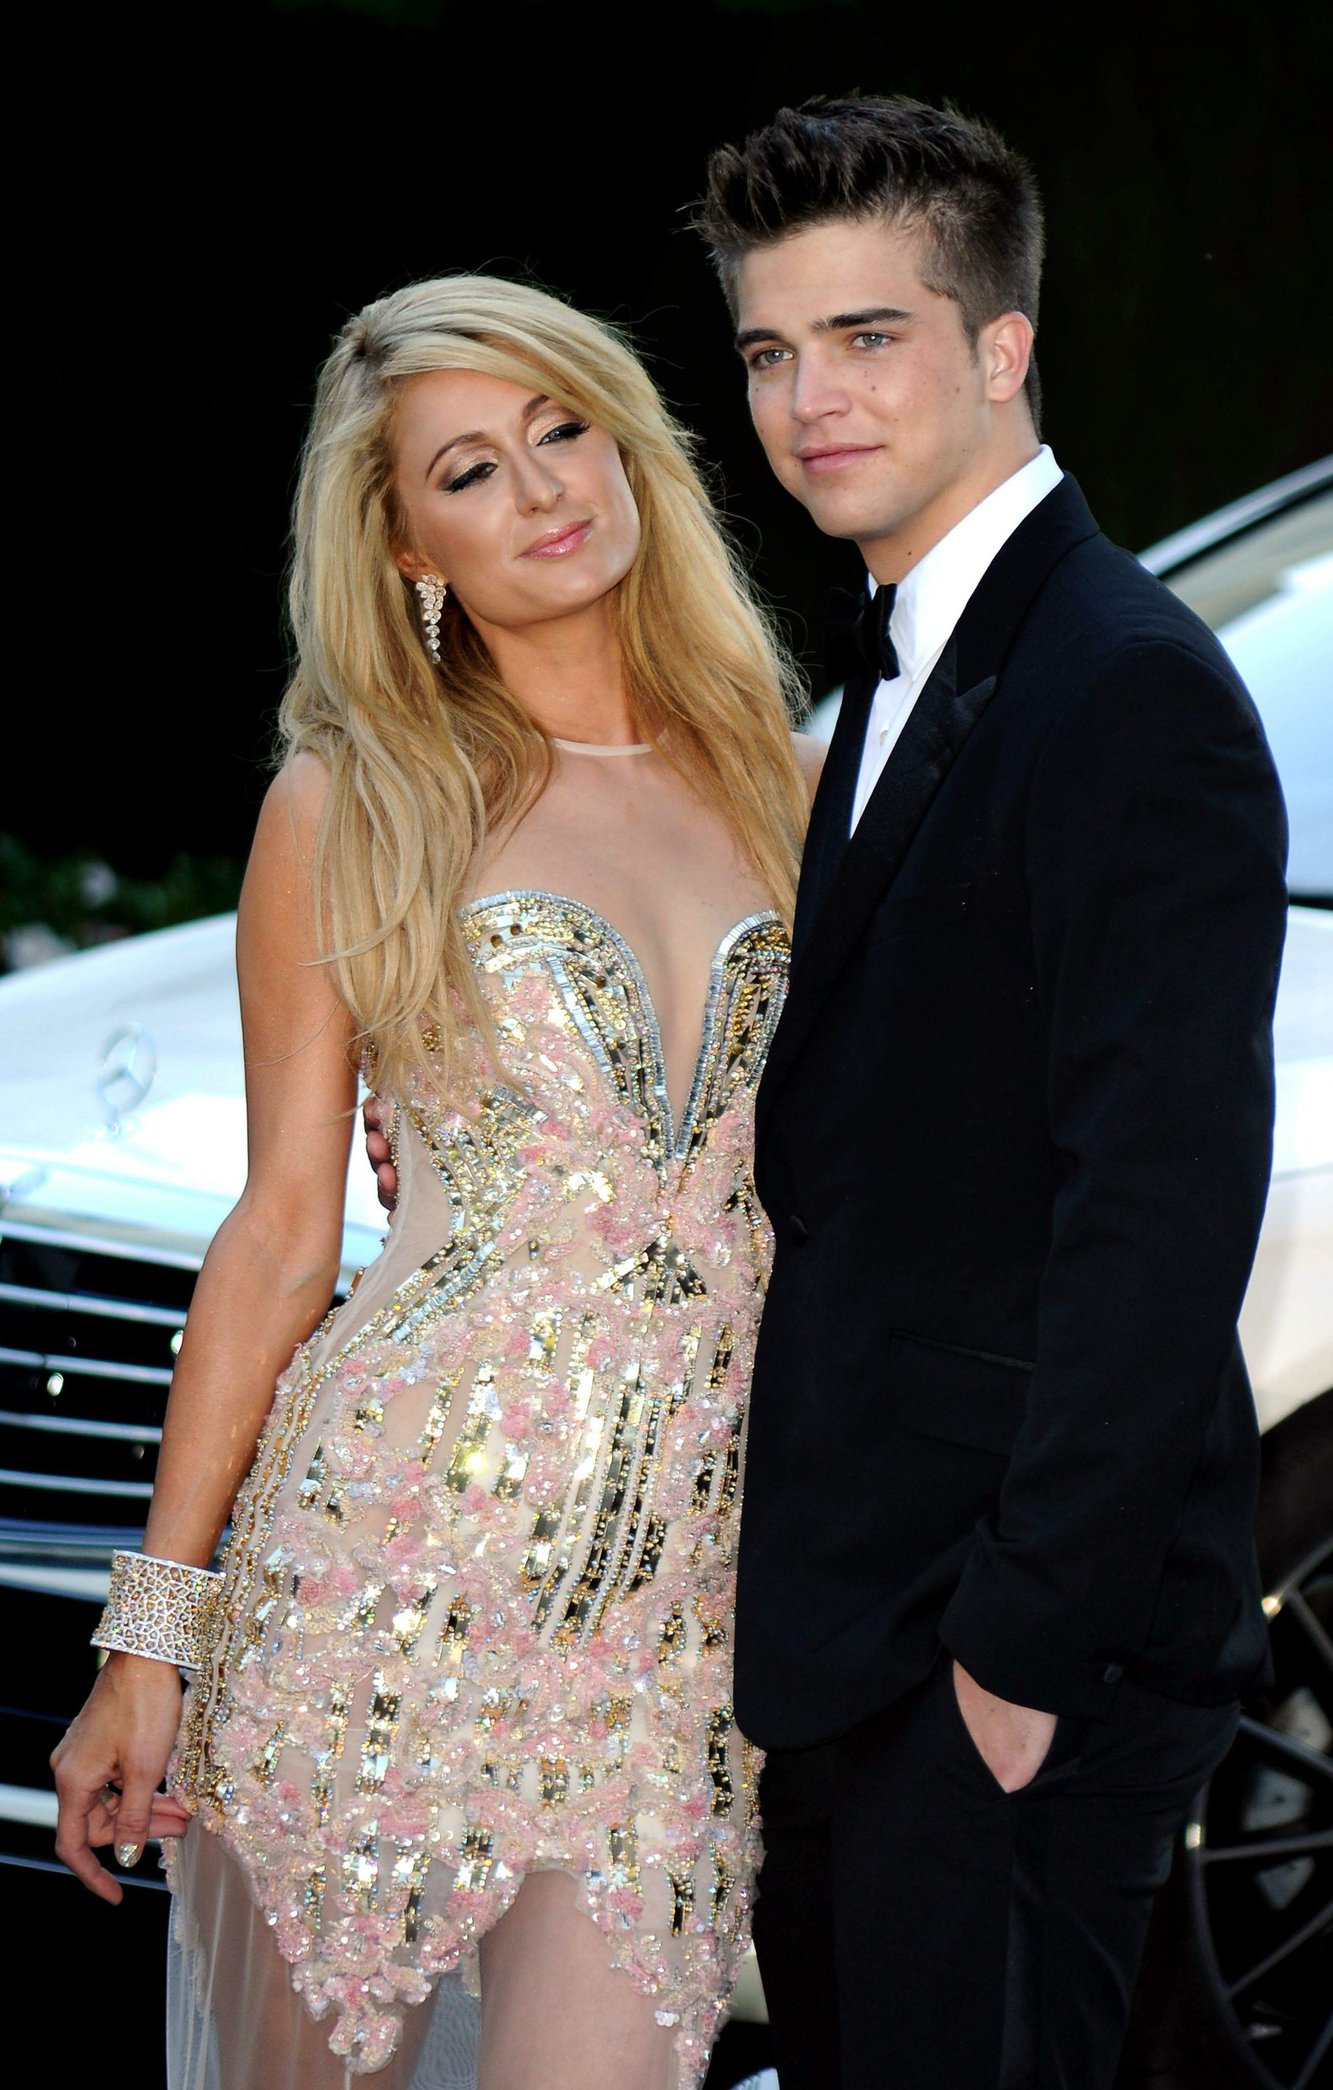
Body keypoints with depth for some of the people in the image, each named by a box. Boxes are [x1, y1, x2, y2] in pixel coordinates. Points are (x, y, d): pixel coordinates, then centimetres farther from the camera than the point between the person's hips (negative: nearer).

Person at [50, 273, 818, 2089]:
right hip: (399, 1526, -2)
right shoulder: (354, 810, 3)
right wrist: (153, 1628, -2)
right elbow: (283, 1232, 2)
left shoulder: (774, 786, 11)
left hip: (686, 1583, 2)